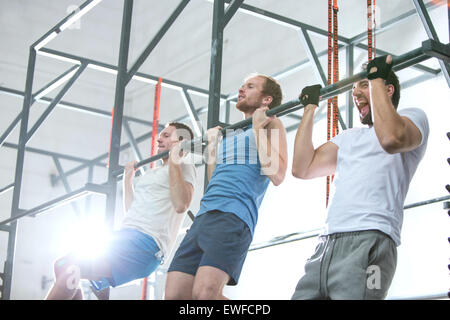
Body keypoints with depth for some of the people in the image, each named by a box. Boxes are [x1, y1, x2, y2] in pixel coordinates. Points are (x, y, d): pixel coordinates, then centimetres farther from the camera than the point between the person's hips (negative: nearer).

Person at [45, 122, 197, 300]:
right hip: (126, 235, 10)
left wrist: (173, 161, -15)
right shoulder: (152, 173, 29)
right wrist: (128, 178, 32)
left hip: (146, 241, -10)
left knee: (69, 268, -24)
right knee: (62, 266, 11)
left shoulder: (183, 166, 1)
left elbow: (181, 205, -18)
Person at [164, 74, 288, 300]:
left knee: (204, 293, -27)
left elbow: (277, 175, -7)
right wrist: (212, 144, 29)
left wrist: (259, 128, -2)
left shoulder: (271, 124, 10)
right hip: (204, 215, 8)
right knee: (174, 294, -7)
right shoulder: (230, 133, 30)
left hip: (234, 215, -8)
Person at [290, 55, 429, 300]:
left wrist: (376, 78, -4)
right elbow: (302, 168, 21)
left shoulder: (412, 117, 11)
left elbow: (391, 138, -15)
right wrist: (310, 108, 28)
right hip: (327, 245, 7)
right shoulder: (349, 138, 32)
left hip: (369, 241, -7)